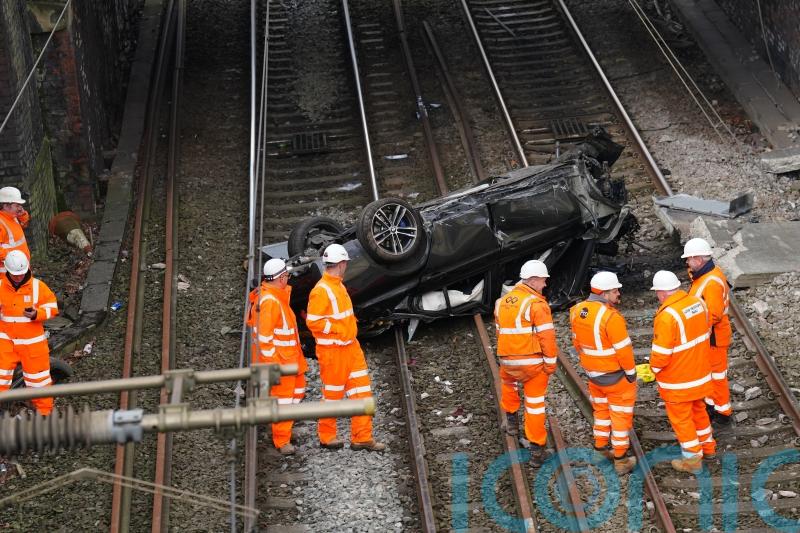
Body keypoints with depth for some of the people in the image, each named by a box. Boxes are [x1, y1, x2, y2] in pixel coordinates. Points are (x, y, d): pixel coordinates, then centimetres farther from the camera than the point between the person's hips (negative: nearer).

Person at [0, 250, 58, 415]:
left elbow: (52, 308, -4)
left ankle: (45, 409, 26)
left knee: (37, 374, 9)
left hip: (32, 341, -1)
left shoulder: (38, 287, -7)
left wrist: (37, 314, -22)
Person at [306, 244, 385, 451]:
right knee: (332, 394, 5)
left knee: (361, 390, 6)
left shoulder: (338, 285, 12)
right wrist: (338, 329, -19)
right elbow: (313, 322, -21)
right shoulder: (321, 290, -17)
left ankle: (362, 437, 12)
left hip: (350, 347, 9)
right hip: (332, 350, -9)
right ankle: (326, 437, 22)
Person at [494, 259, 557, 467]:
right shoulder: (536, 304, -14)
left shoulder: (502, 302, 8)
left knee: (507, 381, 37)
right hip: (533, 362, -5)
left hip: (507, 361, 5)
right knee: (535, 403, 6)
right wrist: (551, 363, -9)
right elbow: (547, 336, -17)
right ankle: (536, 450, 9)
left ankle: (511, 419, 41)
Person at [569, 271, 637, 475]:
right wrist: (631, 373, -9)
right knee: (621, 414, 9)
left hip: (592, 372, 6)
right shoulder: (611, 317, -28)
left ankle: (601, 445, 38)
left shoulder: (578, 311, -5)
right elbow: (623, 349, -22)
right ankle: (621, 460, 16)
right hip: (614, 374, -6)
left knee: (601, 408, 26)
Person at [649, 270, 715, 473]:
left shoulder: (667, 316, -29)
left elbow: (661, 353, -24)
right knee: (698, 409, 26)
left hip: (677, 380, -7)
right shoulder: (698, 302, -6)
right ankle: (707, 446, 42)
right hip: (700, 371, 7)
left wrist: (654, 369, -4)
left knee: (681, 418, 11)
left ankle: (693, 459, 22)